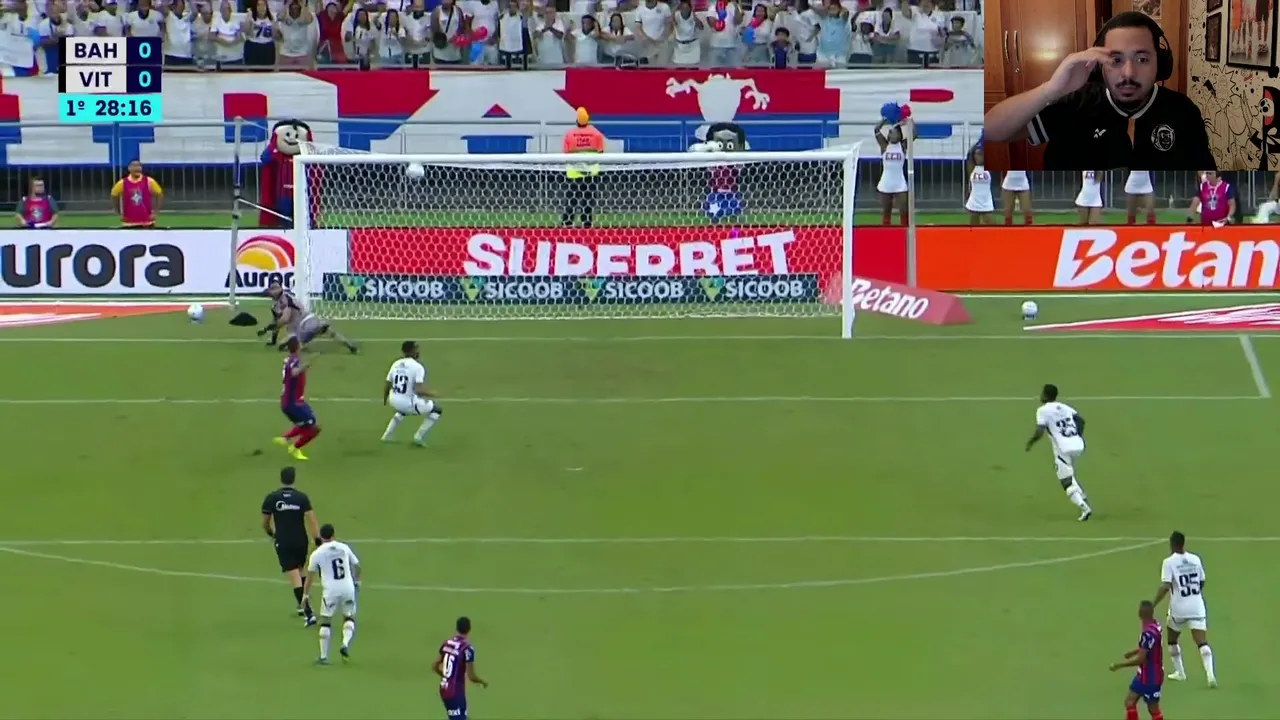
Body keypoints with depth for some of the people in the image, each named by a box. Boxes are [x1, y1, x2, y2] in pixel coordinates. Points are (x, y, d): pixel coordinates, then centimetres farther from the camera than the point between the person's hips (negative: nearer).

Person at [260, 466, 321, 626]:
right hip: (301, 541, 2)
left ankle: (309, 613, -15)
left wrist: (271, 534, 23)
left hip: (283, 543, -2)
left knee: (294, 579, -6)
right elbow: (311, 520, -12)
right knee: (299, 572, 27)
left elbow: (265, 523, 2)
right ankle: (302, 606, 35)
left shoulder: (271, 498, -6)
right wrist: (318, 541, -10)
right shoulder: (302, 497, -5)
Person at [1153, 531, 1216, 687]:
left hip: (1179, 608, -2)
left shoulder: (1169, 562, -7)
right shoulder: (1195, 559, 6)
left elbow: (1165, 587, -18)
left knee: (1171, 639, 22)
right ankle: (1210, 674, -24)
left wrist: (1152, 605, -16)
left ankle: (1179, 672, 28)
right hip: (1197, 607, 2)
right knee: (1202, 642, -6)